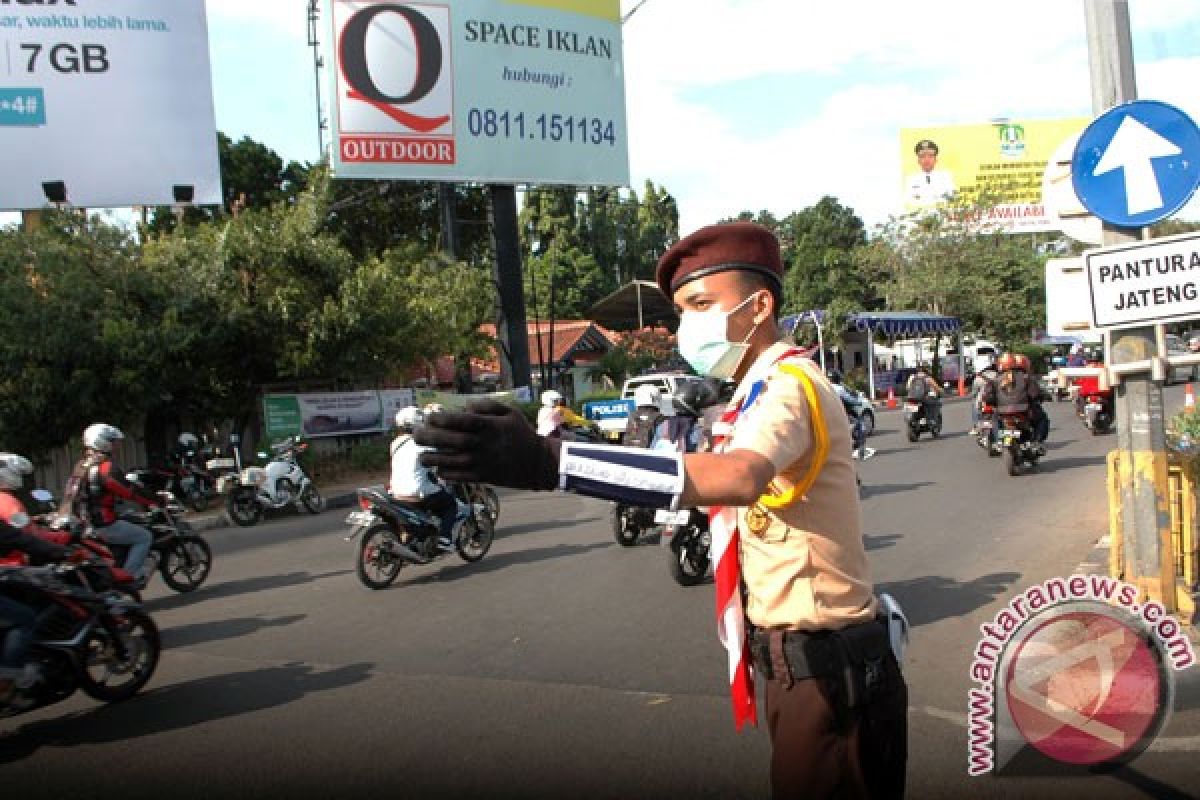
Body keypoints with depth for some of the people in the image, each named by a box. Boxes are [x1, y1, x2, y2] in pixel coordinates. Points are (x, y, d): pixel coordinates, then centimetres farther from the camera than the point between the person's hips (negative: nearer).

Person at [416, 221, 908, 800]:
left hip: (829, 670, -9)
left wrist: (549, 461, -53)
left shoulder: (790, 384, -20)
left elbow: (738, 477, -42)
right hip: (804, 662, 9)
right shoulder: (764, 391, 13)